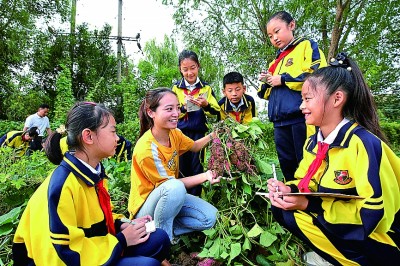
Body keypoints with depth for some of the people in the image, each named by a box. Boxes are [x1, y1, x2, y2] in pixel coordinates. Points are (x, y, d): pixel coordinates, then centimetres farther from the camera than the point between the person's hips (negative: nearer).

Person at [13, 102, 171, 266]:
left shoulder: (95, 172, 0)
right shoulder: (62, 185, -27)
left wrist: (122, 224, -4)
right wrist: (121, 240, -19)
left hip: (91, 249, 8)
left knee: (159, 239, -1)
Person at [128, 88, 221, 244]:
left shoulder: (174, 133, -7)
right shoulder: (146, 149, -30)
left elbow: (194, 146, 11)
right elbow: (171, 184, -21)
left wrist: (213, 135, -7)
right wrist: (205, 176, -28)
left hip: (169, 196, 7)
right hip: (145, 207, -6)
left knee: (209, 218, -10)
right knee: (175, 188, -38)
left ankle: (167, 228, 5)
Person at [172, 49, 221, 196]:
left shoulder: (206, 88, 6)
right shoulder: (176, 88, 6)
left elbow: (216, 111, 1)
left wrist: (206, 105, -19)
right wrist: (183, 107, -17)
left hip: (199, 132, 0)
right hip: (180, 132, 0)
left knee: (197, 167, 4)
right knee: (182, 168, 6)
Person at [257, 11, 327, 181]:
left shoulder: (307, 46, 6)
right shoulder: (276, 62, 24)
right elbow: (268, 93, 27)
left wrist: (283, 80, -9)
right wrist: (266, 83, 5)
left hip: (302, 118, -7)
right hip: (280, 122, 7)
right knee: (287, 166, 12)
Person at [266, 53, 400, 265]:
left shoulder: (364, 143, -25)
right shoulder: (313, 143, 0)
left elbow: (376, 214, -26)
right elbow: (306, 183, 8)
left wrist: (309, 204, -29)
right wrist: (289, 189, -15)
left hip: (377, 238, -7)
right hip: (334, 225, 7)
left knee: (295, 215, -23)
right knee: (280, 206, -8)